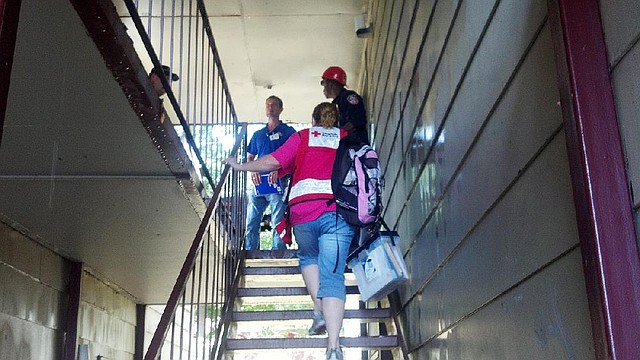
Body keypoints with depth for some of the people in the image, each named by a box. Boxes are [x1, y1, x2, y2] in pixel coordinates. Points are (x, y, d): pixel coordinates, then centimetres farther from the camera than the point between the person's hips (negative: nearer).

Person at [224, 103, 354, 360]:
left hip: (302, 210, 0)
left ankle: (319, 311, 9)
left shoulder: (302, 137, 16)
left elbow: (272, 162, 7)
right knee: (332, 276, -5)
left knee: (308, 257, 28)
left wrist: (240, 166, 19)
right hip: (338, 211, 0)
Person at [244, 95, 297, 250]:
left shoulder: (288, 131, 8)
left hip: (278, 183, -5)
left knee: (278, 223, -6)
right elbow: (249, 158, 24)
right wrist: (253, 170, 1)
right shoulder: (258, 134, 22)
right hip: (259, 183, 5)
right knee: (251, 223, 3)